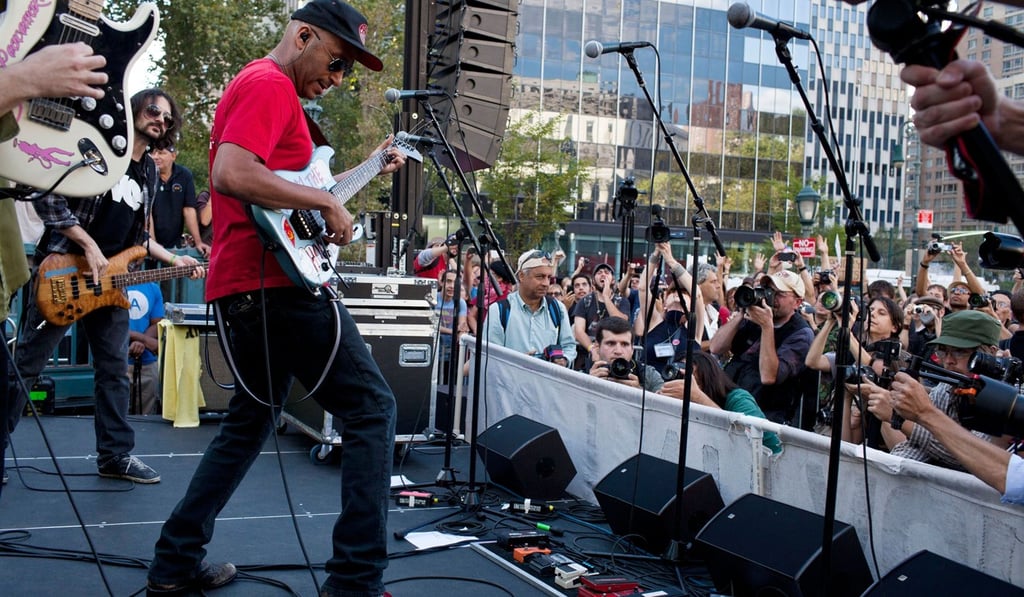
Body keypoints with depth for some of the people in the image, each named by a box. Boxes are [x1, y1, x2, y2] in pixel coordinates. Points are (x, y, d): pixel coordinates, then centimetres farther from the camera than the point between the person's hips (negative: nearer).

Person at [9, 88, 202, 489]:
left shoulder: (149, 174, 14)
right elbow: (47, 196, -15)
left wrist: (174, 260, 8)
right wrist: (89, 246, -19)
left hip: (111, 280, 7)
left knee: (114, 369, 9)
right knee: (27, 363, -1)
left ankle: (115, 455, 17)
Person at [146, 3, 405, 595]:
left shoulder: (254, 83, 24)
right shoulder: (272, 85, -9)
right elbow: (232, 175, -24)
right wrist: (327, 202, -18)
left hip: (240, 286, 11)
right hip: (278, 281, -11)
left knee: (252, 420, 21)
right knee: (372, 407, -5)